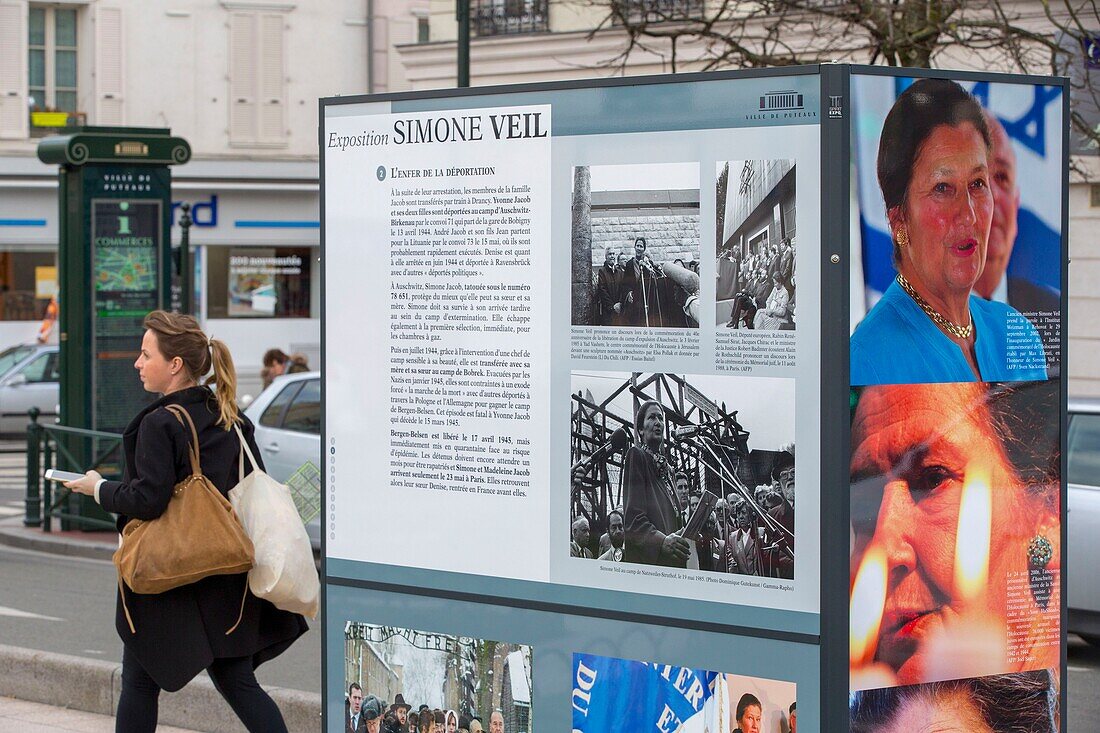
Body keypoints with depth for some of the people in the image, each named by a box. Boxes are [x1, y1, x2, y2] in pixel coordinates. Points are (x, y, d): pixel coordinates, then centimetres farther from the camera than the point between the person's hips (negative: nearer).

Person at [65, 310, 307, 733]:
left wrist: (99, 489, -3)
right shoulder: (232, 420, 6)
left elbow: (147, 500, -20)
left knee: (139, 682, 8)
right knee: (237, 683, 8)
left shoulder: (160, 424, -15)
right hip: (228, 582, 7)